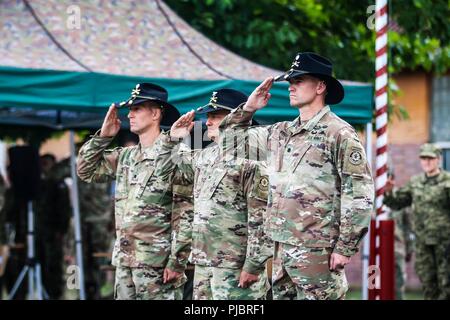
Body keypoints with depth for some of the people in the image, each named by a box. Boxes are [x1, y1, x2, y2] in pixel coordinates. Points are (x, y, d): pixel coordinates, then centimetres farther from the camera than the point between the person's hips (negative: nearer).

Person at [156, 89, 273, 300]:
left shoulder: (249, 160, -9)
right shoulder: (203, 157, 15)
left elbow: (261, 218, -14)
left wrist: (253, 265, -19)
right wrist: (173, 139, 15)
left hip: (235, 266, -8)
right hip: (202, 263, 8)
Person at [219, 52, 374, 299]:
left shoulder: (339, 133, -6)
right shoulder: (280, 133, 15)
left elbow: (359, 195, -10)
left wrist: (345, 248, -14)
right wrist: (248, 108, 9)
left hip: (317, 251, -7)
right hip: (281, 248, 7)